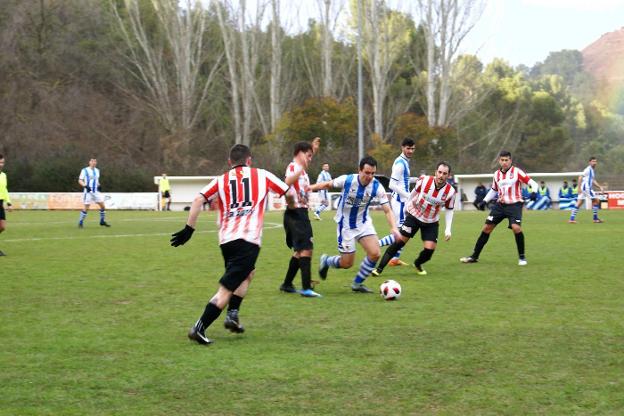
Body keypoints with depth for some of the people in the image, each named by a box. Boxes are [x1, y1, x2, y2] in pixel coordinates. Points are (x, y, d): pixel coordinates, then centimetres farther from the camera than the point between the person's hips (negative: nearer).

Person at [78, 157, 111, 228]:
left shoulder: (97, 171, 14)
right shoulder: (85, 170, -4)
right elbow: (80, 180, -6)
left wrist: (99, 185, 6)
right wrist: (85, 186, -23)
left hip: (96, 191, 6)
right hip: (88, 191, -6)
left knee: (102, 206, 1)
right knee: (86, 208, -8)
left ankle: (102, 221, 15)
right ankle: (80, 222, 4)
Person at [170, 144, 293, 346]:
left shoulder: (221, 180, 15)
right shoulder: (262, 175, 12)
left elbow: (198, 199, 1)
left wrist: (189, 229, 3)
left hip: (226, 239, 4)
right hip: (248, 240, -4)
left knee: (248, 272, 30)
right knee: (227, 289, -4)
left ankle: (233, 314, 18)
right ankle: (199, 328, -11)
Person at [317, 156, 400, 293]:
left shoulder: (377, 187, -18)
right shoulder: (346, 180, -23)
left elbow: (387, 210, -17)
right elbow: (328, 185, -4)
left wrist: (394, 228, -32)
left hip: (364, 223, 3)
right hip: (346, 225, -3)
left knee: (375, 254, -14)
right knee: (347, 263, -2)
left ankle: (357, 284, 9)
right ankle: (325, 261, 33)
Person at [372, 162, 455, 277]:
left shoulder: (450, 191, -16)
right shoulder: (424, 180, -20)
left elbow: (449, 210, -1)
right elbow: (414, 192, 1)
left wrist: (448, 229, -7)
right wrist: (408, 204, 14)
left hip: (431, 222, 2)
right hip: (414, 215, -2)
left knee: (429, 249, -9)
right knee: (399, 242, -10)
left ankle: (417, 264, 26)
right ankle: (379, 268, -4)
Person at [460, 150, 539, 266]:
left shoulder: (516, 172, -8)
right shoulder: (497, 174, 8)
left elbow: (532, 183, -11)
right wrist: (485, 200, 12)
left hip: (514, 204, -5)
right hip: (500, 204, 5)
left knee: (516, 227, -25)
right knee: (487, 227, 2)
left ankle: (522, 257, -6)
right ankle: (474, 256, 12)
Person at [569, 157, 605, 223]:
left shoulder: (592, 170, 20)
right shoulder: (588, 169, -10)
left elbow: (593, 180, 26)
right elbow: (580, 177, -16)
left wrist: (600, 186, 17)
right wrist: (579, 187, -21)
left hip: (588, 188, 10)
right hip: (586, 187, -10)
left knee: (579, 203, 5)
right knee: (596, 200, -5)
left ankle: (572, 219, 1)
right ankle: (595, 218, -1)